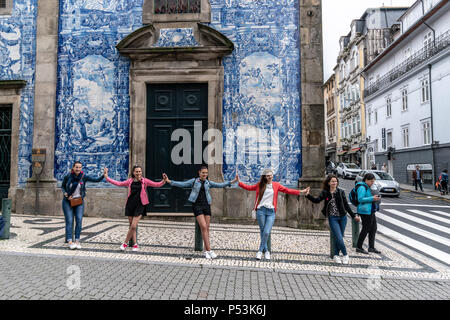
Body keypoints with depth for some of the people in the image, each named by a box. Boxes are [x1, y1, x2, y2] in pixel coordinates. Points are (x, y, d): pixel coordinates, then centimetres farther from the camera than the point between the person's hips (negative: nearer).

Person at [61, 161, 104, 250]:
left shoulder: (84, 177, -6)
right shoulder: (67, 177, -6)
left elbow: (97, 180, -11)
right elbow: (62, 186, 9)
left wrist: (104, 175, -27)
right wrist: (65, 194, -8)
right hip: (68, 201, -1)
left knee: (79, 220, -8)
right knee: (69, 221, -6)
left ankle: (77, 241, 0)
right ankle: (70, 241, -6)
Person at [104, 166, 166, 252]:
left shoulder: (145, 181, 0)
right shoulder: (130, 181, 6)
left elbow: (157, 184, -4)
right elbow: (119, 183, 12)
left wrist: (164, 181, -22)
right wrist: (106, 177, 11)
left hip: (140, 206, -3)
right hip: (130, 205, 3)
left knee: (133, 226, -9)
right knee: (132, 226, 7)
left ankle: (125, 243, 11)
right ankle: (135, 244, 18)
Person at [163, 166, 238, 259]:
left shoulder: (208, 183, 10)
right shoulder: (194, 181, 3)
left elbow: (220, 185, 9)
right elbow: (182, 184, 1)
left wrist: (233, 181, 4)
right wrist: (169, 181, -7)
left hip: (206, 206, 4)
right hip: (197, 206, -3)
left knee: (207, 228, 2)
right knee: (204, 227, -13)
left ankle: (206, 251, 10)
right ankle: (209, 250, -10)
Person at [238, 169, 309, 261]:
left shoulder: (276, 185, 8)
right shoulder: (260, 185, 7)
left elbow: (287, 190, 6)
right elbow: (249, 187, 10)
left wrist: (300, 192, 1)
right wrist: (239, 182, 4)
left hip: (271, 212, 0)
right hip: (261, 210, 0)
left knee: (266, 232, -10)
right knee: (262, 232, 6)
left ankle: (260, 251, 5)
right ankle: (266, 251, 21)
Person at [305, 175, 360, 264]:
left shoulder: (341, 192, 1)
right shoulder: (325, 193, -1)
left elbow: (346, 205, 6)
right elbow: (317, 200, -7)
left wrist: (353, 216, 8)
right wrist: (308, 195, -20)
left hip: (342, 217, 2)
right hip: (332, 218, -2)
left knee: (339, 237, 7)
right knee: (339, 238, -8)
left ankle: (336, 255, 22)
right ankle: (345, 255, 12)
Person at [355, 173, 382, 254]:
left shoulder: (367, 187, 16)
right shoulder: (362, 187, -16)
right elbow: (360, 199, -25)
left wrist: (375, 198, 9)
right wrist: (372, 198, -24)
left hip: (370, 211, 10)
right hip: (365, 211, -10)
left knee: (373, 228, 12)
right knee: (366, 229, -3)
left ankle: (371, 247, 21)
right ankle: (359, 247, 8)